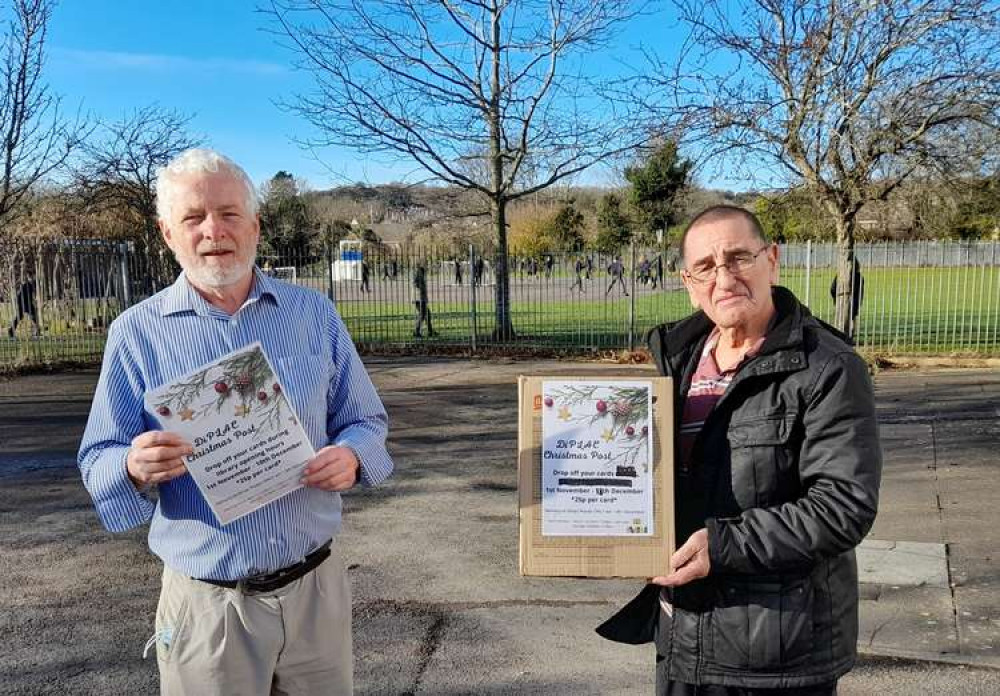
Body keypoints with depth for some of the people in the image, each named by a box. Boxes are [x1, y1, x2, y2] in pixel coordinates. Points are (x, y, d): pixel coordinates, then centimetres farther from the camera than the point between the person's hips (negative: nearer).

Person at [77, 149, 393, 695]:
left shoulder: (315, 315, 2)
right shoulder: (137, 332, -3)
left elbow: (365, 421, 8)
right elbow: (97, 464, -3)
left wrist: (351, 455, -15)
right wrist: (135, 467, -25)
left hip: (316, 588, 2)